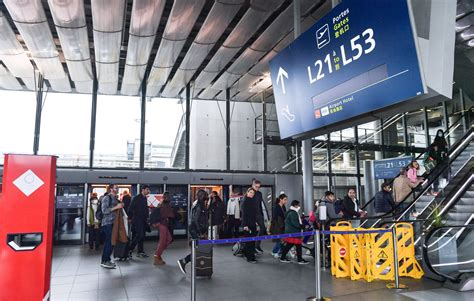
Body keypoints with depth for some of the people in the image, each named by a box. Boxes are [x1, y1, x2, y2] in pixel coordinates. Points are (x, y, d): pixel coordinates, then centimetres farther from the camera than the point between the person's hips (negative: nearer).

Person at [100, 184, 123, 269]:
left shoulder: (115, 198, 16)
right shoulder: (106, 198, -8)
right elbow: (104, 210, -17)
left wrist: (120, 207, 9)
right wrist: (116, 207, -19)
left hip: (113, 223, 8)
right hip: (107, 223, -8)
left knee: (108, 242, 11)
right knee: (111, 242, -10)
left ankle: (105, 260, 17)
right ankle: (105, 261, -2)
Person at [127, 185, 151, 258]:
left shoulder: (145, 198, 15)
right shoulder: (136, 198, -10)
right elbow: (130, 208, -11)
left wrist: (146, 217, 12)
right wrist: (130, 218, -13)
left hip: (144, 220, 8)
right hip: (137, 219, -8)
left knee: (142, 236, 9)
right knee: (139, 235, -14)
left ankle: (140, 252, 16)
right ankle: (130, 250, -7)